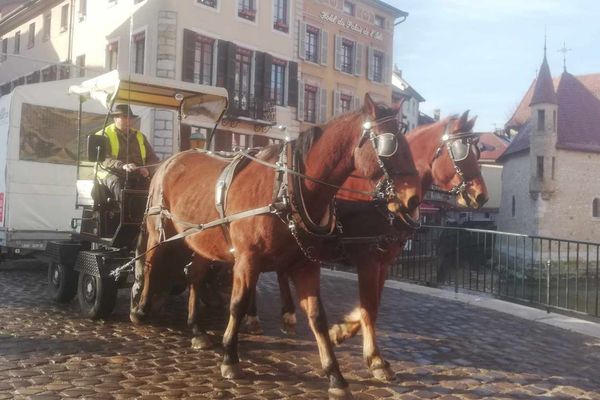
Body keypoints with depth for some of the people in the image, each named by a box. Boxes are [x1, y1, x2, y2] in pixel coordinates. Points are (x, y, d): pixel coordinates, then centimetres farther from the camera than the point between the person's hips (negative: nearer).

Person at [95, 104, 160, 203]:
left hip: (137, 177, 3)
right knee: (117, 184, -37)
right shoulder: (104, 135, 7)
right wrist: (122, 165, -28)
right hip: (112, 174, -3)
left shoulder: (140, 136, 21)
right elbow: (103, 159, -9)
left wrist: (147, 169, -8)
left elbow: (153, 158, 17)